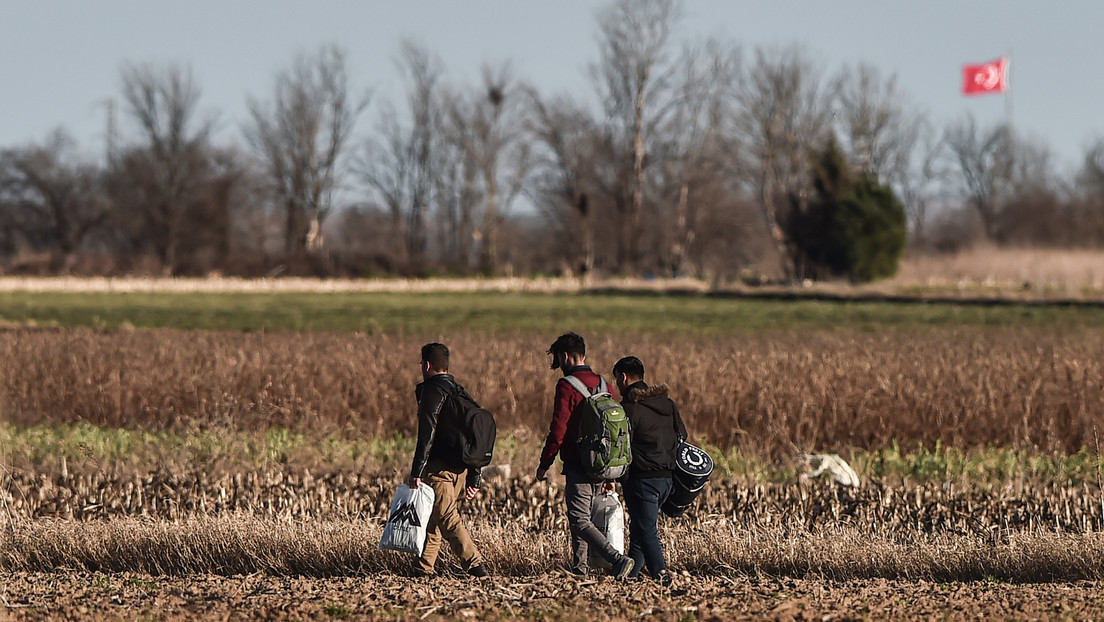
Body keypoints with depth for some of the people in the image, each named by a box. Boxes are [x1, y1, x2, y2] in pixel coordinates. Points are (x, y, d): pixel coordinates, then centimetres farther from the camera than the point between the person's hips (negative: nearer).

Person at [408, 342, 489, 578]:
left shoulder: (432, 392, -9)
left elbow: (426, 436, -18)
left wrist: (416, 472, -19)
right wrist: (473, 480, 21)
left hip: (439, 467, -8)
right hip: (460, 468, 8)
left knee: (448, 519, -10)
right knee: (433, 517, 16)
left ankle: (475, 564, -21)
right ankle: (423, 568, 19)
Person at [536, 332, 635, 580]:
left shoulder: (567, 386, -11)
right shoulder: (602, 384, 11)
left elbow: (558, 430, -15)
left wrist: (544, 464, -4)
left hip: (578, 465, -8)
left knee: (580, 520, -7)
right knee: (580, 515, 21)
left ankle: (617, 559, -23)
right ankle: (580, 566, 23)